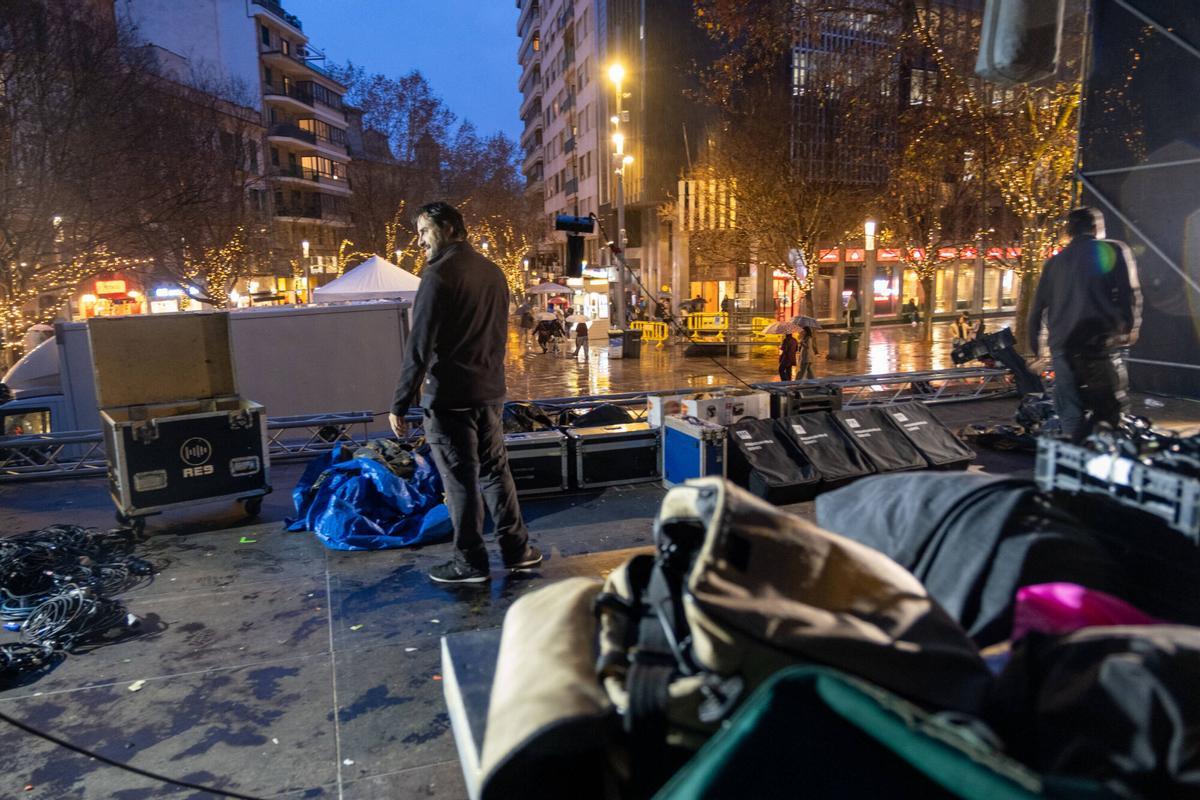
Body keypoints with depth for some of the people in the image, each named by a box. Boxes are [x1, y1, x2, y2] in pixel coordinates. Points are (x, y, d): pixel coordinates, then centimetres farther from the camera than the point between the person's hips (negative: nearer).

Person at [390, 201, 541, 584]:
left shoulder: (439, 275, -13)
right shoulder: (493, 271, 10)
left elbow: (419, 347, -16)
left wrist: (400, 404, -12)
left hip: (449, 397, -7)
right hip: (490, 392, 7)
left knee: (461, 479, 2)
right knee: (494, 469, 16)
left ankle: (470, 562, 13)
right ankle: (517, 548, 23)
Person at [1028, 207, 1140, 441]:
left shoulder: (1054, 262, 17)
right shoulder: (1113, 250, 7)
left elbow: (1038, 306, 17)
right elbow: (1129, 293, -3)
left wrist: (1033, 343, 22)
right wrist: (1130, 327, 4)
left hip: (1062, 345, 4)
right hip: (1100, 341, -3)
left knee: (1070, 413, 7)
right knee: (1108, 408, 0)